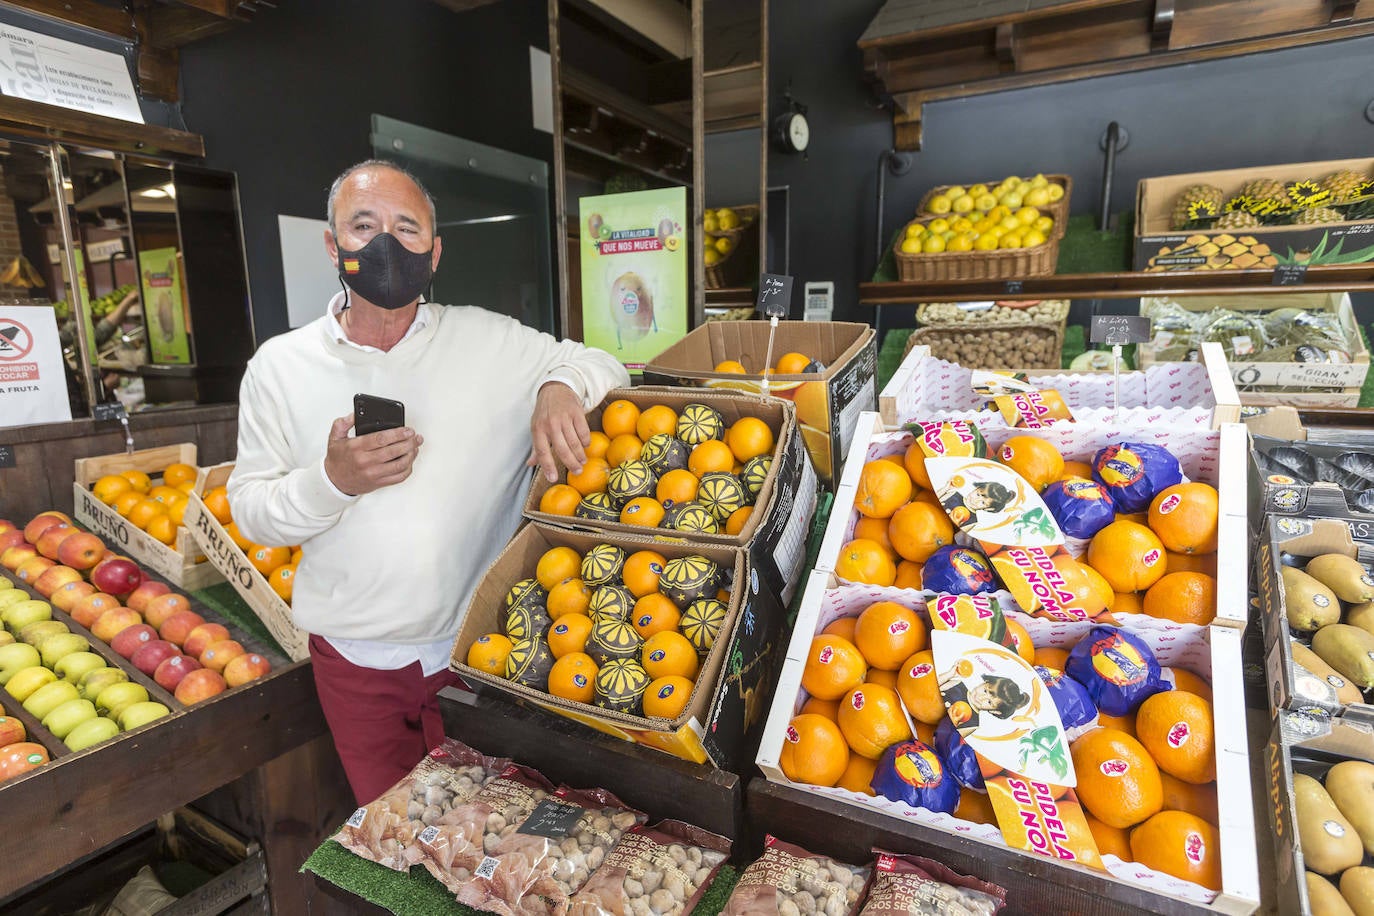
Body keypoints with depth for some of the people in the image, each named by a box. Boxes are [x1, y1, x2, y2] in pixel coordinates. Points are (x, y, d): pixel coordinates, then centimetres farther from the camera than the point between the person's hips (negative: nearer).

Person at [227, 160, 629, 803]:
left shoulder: (486, 340, -5)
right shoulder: (279, 366, -2)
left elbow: (599, 363, 0)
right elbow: (249, 510, -1)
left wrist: (562, 387, -22)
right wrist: (333, 481, -21)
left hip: (475, 649, 0)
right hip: (354, 660, 1)